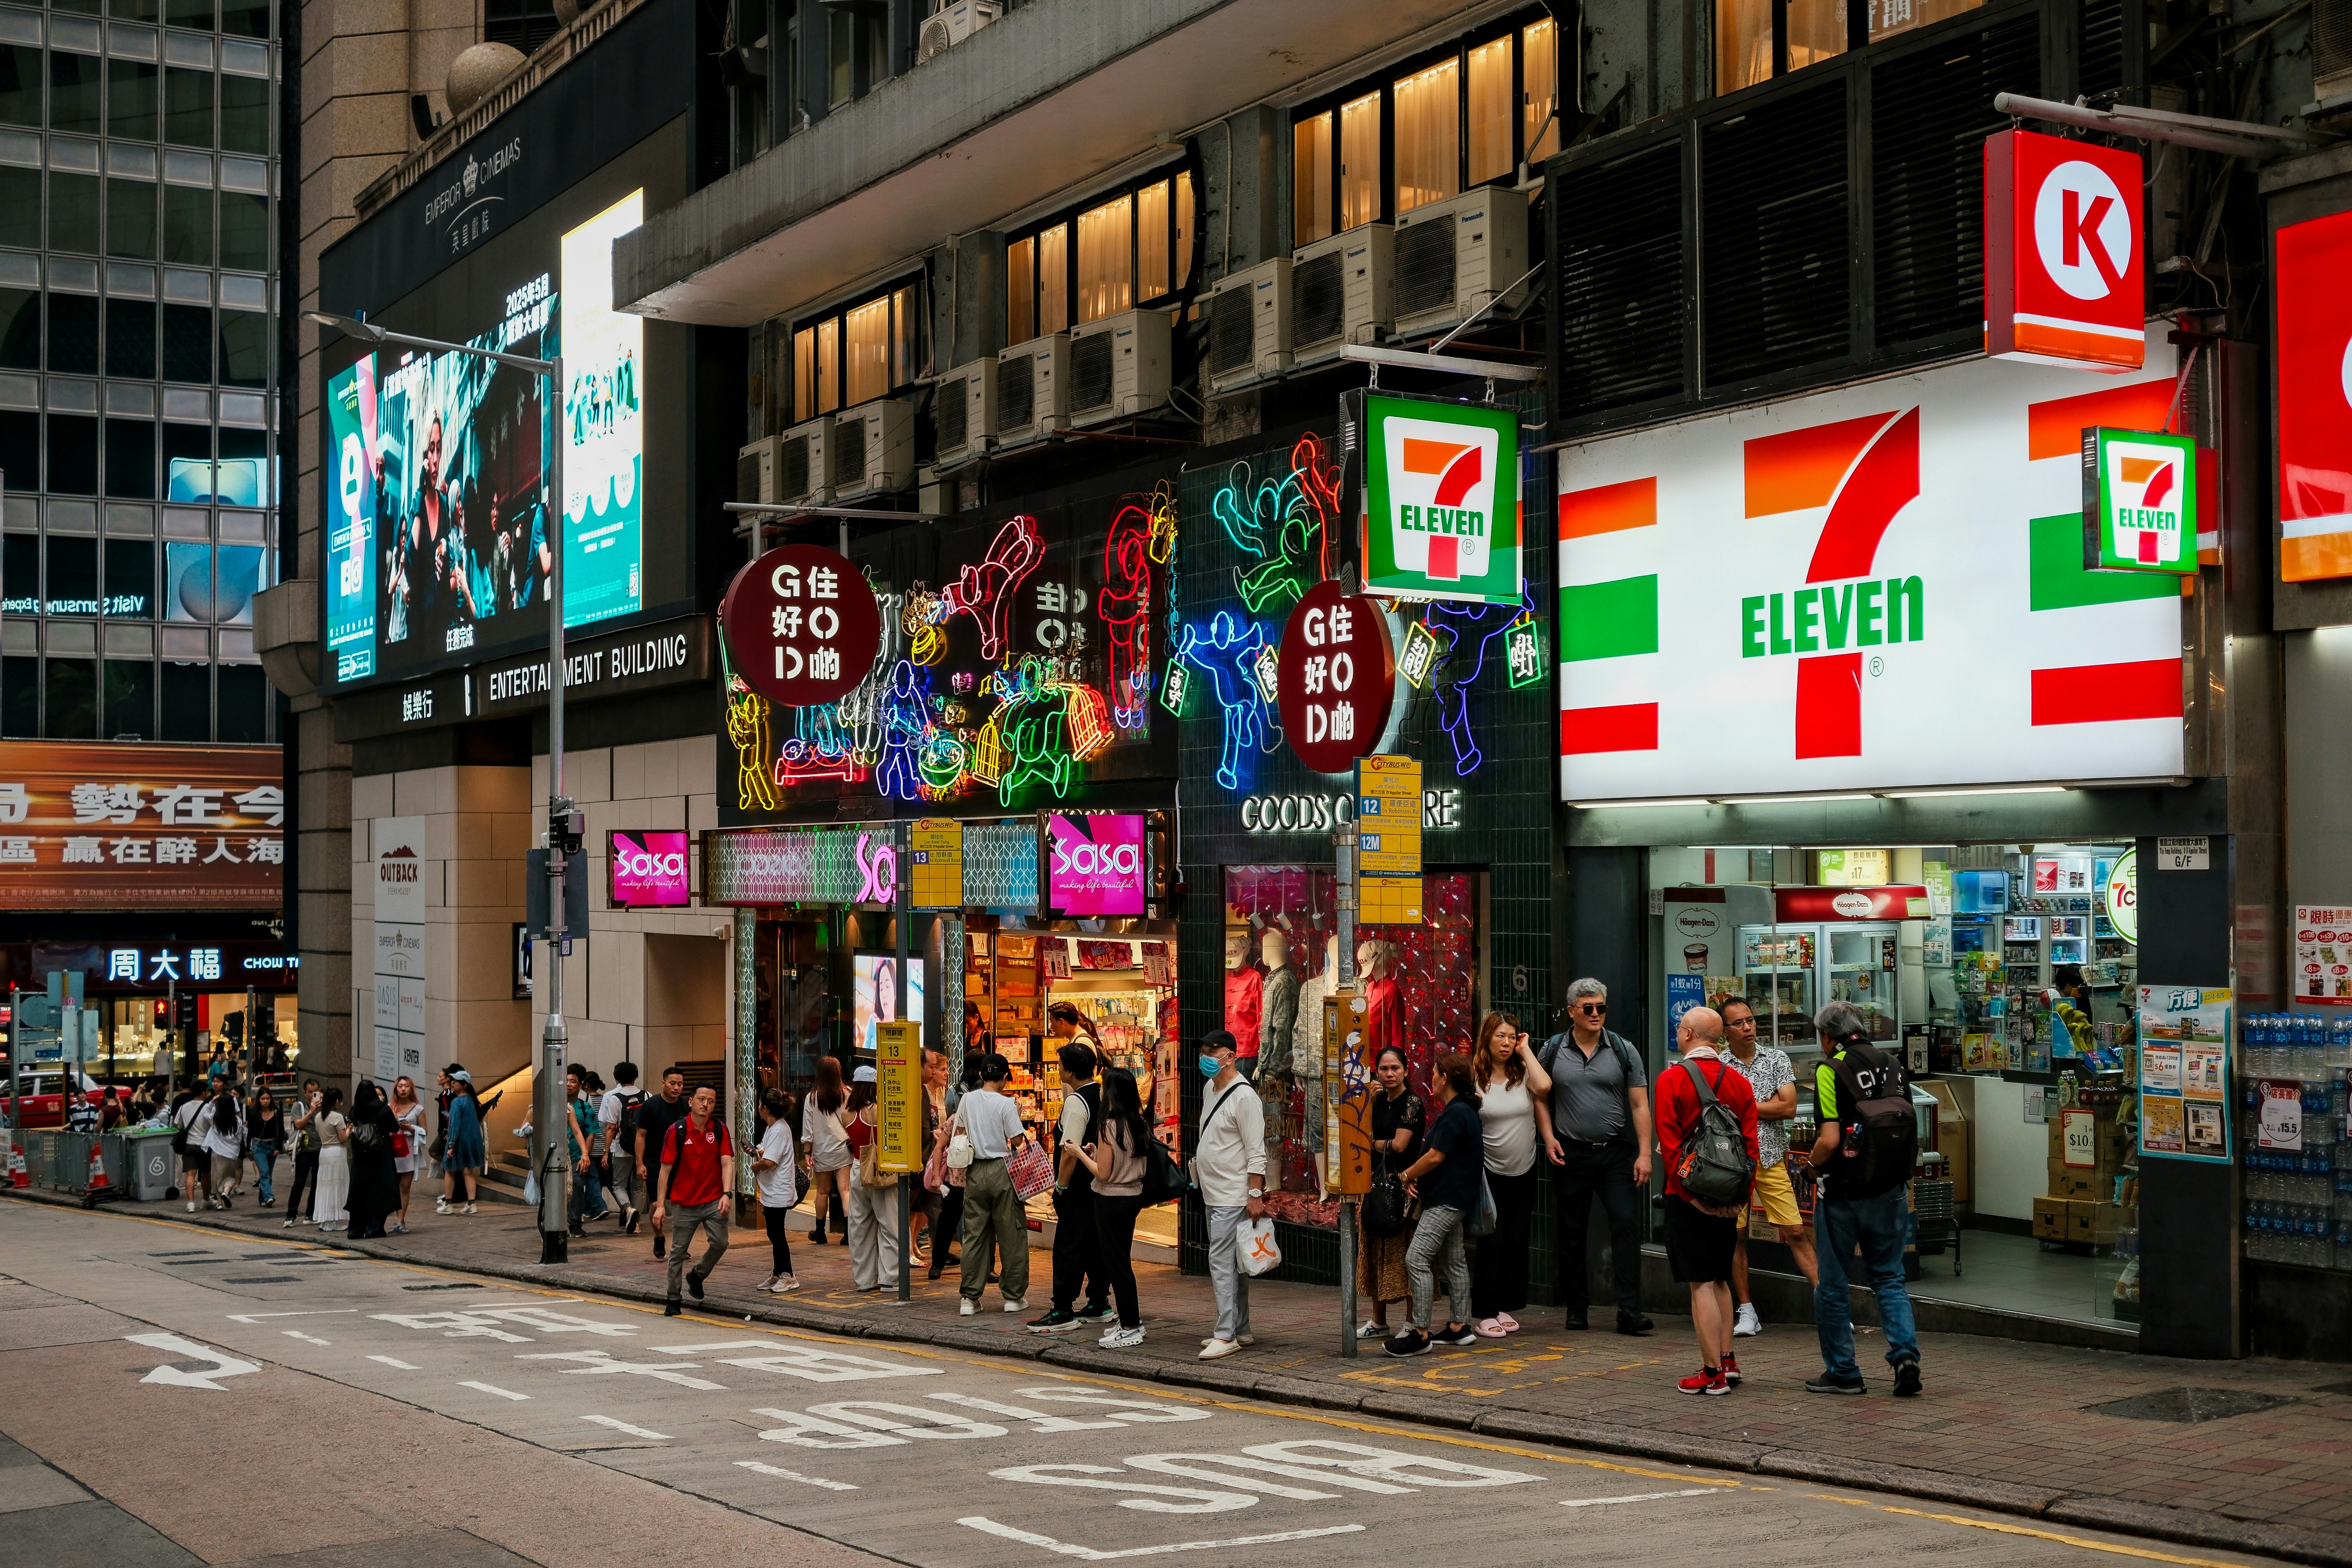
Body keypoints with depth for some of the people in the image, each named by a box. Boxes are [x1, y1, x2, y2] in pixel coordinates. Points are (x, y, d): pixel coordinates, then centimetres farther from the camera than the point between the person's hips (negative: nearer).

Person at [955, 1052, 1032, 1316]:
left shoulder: (968, 1100, 3)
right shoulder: (1006, 1104, -11)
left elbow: (960, 1132, 13)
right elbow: (1017, 1141, -12)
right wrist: (1017, 1116, 3)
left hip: (975, 1172, 4)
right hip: (1002, 1170, -4)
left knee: (974, 1234, 8)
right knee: (1011, 1234, 5)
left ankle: (970, 1298, 8)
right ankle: (1013, 1296, 9)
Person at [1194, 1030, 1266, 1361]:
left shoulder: (1244, 1096, -13)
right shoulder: (1209, 1091, 14)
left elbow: (1256, 1152, -17)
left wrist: (1255, 1195, -21)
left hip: (1233, 1195, -9)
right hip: (1213, 1194, 9)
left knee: (1222, 1263, -12)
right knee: (1231, 1265, 13)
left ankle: (1226, 1335, -12)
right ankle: (1241, 1330, 20)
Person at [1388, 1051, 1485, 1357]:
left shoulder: (1455, 1113, -18)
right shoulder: (1462, 1110, 14)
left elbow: (1435, 1157, -20)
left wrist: (1406, 1176, -5)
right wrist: (1415, 1178, 5)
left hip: (1447, 1200, -11)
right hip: (1453, 1197, 11)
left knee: (1417, 1260, -14)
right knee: (1452, 1260, 16)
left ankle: (1420, 1333, -14)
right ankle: (1459, 1327, 23)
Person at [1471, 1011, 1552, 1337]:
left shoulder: (1523, 1073, 0)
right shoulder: (1474, 1078, -4)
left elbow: (1544, 1087, -22)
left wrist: (1526, 1050, -13)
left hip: (1523, 1172, 3)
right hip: (1489, 1173, -3)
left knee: (1517, 1242, 8)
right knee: (1492, 1241, -6)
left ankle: (1505, 1307, 20)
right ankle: (1485, 1314, -1)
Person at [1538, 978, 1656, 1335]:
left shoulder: (1622, 1049, 2)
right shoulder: (1552, 1051, 3)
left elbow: (1639, 1104, 1)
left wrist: (1644, 1153, -6)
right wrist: (1548, 1137, -3)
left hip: (1616, 1152, -1)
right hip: (1570, 1154, 1)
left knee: (1627, 1225, -10)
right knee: (1571, 1234, 6)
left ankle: (1629, 1311, -9)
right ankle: (1576, 1309, 17)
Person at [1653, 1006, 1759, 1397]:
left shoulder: (1672, 1079, -9)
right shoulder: (1738, 1081, 5)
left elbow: (1669, 1143, -13)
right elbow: (1751, 1142, 3)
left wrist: (1685, 1189, -10)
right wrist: (1743, 1195, 6)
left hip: (1688, 1196, -5)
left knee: (1701, 1284, -4)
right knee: (1719, 1279, 19)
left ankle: (1713, 1373, -4)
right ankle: (1727, 1361, 20)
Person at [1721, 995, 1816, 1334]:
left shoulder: (1777, 1058, 6)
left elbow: (1789, 1107, -3)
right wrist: (1767, 1105, -7)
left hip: (1771, 1158, 1)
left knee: (1796, 1232, -2)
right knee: (1735, 1236, 3)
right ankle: (1746, 1314, 12)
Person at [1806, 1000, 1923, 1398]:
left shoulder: (1831, 1072, -12)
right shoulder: (1894, 1068, 6)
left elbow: (1830, 1141, -18)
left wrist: (1812, 1161, 1)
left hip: (1842, 1193, -5)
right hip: (1888, 1191, 5)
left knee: (1832, 1284, 8)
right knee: (1889, 1279, 13)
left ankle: (1841, 1372, 14)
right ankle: (1905, 1353, -5)